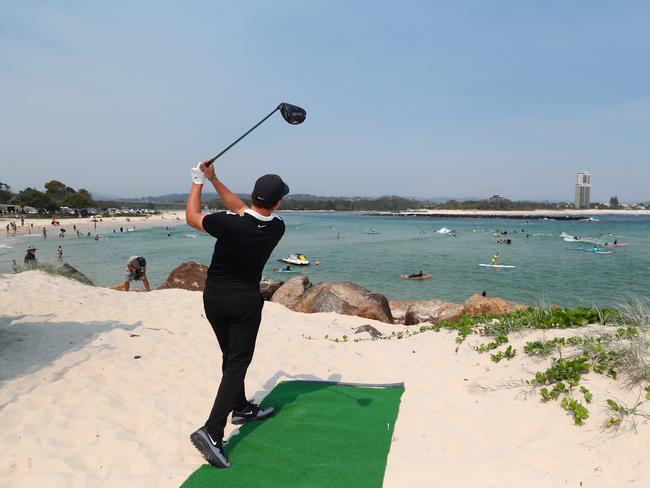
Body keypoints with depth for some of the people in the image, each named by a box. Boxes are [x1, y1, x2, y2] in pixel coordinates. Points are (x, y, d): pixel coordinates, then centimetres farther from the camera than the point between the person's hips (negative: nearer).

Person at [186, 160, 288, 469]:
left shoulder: (229, 224, -21)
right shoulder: (277, 228, -12)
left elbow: (191, 217, -3)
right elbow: (242, 209, 3)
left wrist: (199, 181, 8)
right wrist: (213, 180, 6)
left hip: (214, 297, 2)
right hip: (246, 300, -1)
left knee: (231, 356, 19)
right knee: (238, 363, 1)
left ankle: (241, 408, 39)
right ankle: (212, 432, -12)